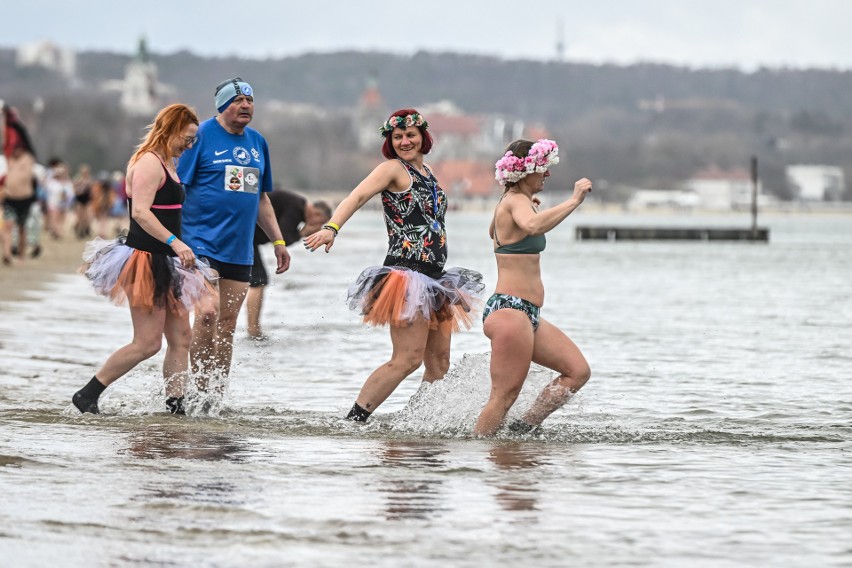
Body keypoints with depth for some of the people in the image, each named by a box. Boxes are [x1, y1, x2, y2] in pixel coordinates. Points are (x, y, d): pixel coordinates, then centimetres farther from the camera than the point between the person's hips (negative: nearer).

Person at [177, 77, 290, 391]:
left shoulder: (257, 142, 14)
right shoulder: (201, 136, -4)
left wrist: (278, 241, 20)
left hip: (239, 249, 6)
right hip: (201, 244, -6)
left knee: (227, 326, 6)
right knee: (208, 313, -18)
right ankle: (199, 392, -9)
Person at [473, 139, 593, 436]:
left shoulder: (510, 202, 19)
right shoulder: (517, 202, -12)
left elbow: (493, 231, 43)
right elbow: (534, 227, -38)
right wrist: (574, 200, -35)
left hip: (527, 315, 11)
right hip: (510, 310, -11)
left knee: (578, 372, 6)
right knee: (504, 397, -10)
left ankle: (523, 428, 7)